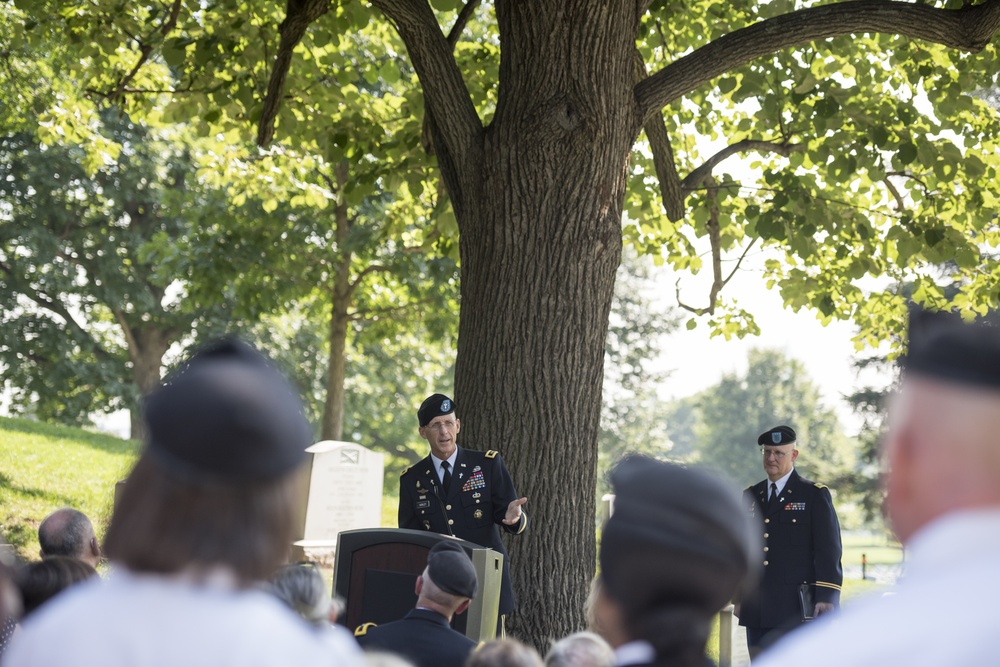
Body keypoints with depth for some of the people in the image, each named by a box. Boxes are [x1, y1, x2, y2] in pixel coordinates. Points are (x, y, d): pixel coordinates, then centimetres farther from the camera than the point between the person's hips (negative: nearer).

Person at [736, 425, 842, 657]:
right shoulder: (750, 496, 15)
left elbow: (829, 550, -4)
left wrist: (826, 597, -13)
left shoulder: (815, 495, 1)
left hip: (795, 612, -5)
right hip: (756, 611, 5)